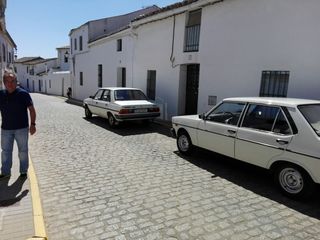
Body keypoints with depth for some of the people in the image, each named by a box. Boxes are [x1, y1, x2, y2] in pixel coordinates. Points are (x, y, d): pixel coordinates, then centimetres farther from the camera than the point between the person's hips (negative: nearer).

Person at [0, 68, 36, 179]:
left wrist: (32, 124, -10)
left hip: (22, 128, -3)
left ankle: (23, 171, 21)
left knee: (23, 151, 7)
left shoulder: (23, 94, -7)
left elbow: (31, 109, -5)